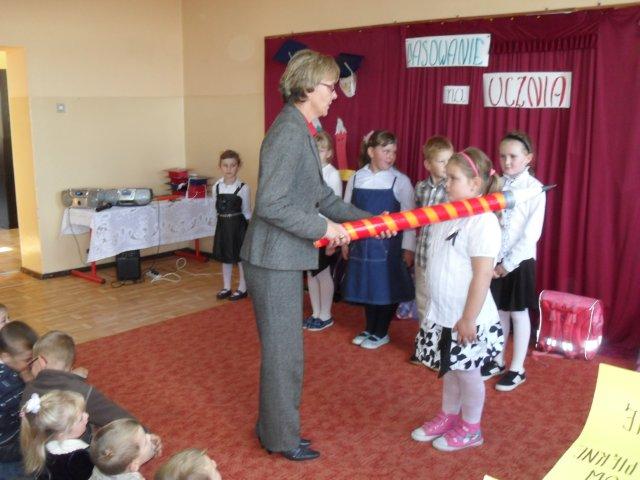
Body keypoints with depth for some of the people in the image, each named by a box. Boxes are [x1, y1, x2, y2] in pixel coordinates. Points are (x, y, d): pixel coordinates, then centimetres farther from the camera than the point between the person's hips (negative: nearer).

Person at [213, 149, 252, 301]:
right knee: (225, 257, 13)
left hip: (238, 225, -4)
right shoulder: (217, 186, 0)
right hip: (222, 225, 5)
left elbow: (246, 212, -5)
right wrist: (219, 224, 10)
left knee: (241, 257, 6)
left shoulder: (243, 187, -12)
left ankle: (242, 288, 19)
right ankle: (226, 287, 25)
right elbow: (217, 209, 9)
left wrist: (250, 229, -7)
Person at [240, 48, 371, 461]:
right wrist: (323, 228, -17)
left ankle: (274, 427, 37)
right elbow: (270, 203, -25)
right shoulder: (288, 132, -19)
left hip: (285, 259, 10)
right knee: (284, 352, 5)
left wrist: (366, 220, 11)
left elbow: (321, 194, 16)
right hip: (274, 261, -10)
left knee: (284, 349, 20)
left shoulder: (303, 130, 12)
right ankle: (282, 438, 24)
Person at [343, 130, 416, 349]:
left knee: (386, 288, 6)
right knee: (366, 286, 14)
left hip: (388, 244, -3)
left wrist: (408, 247, -8)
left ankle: (381, 333, 24)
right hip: (362, 242, 3)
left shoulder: (401, 181, -7)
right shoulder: (356, 178, 2)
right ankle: (369, 329, 32)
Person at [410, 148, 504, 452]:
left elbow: (482, 276, -23)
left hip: (465, 318, -8)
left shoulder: (483, 221, -21)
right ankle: (448, 417, 40)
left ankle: (470, 429, 29)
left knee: (467, 372, 10)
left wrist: (469, 319, -21)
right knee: (448, 369, 22)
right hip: (442, 314, 8)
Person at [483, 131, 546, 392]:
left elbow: (532, 233, -14)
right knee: (498, 311, 15)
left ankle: (517, 368, 21)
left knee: (518, 313, 8)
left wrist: (508, 263, -15)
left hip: (519, 261, -4)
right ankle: (497, 360, 30)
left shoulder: (534, 188, -10)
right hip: (494, 260, 4)